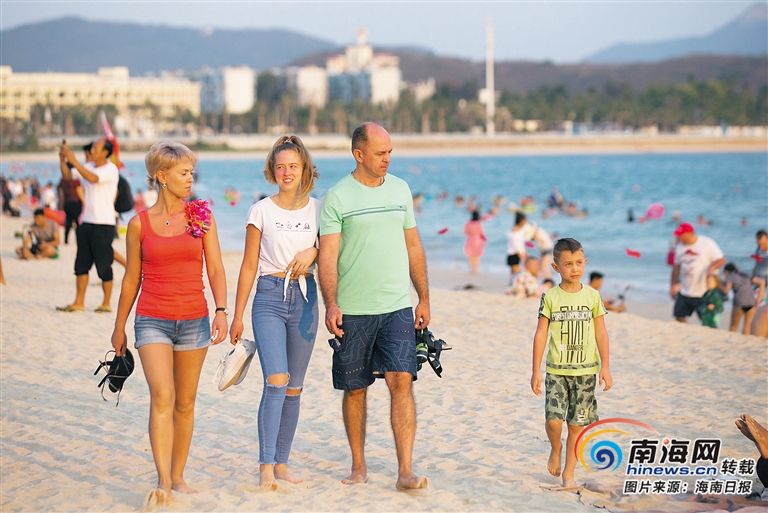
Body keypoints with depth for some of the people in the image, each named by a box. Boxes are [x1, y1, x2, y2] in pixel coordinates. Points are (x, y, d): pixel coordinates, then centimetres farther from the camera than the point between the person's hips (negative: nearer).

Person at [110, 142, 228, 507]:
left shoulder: (202, 217, 4)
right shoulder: (140, 224, 2)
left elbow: (215, 268, 2)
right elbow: (132, 278, 10)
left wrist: (221, 310, -12)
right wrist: (119, 326, 14)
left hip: (194, 320, 2)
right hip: (152, 321, -2)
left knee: (185, 402, 9)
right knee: (162, 396, -17)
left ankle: (178, 476, 21)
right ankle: (163, 482, -19)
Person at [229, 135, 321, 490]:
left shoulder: (317, 209, 7)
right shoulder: (262, 211, 1)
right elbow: (249, 266, 3)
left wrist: (313, 252, -6)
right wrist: (237, 316, 3)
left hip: (305, 297, 3)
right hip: (270, 297, -3)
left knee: (294, 387, 7)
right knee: (276, 380, -17)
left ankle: (281, 464, 15)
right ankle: (265, 466, -17)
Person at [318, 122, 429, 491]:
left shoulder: (400, 189, 10)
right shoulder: (337, 197, -3)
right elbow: (328, 256, -7)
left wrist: (424, 298, 15)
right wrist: (331, 304, -18)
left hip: (397, 307, 2)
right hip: (353, 311, -2)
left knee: (402, 381, -10)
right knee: (355, 389, 7)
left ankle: (405, 471, -10)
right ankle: (359, 466, 22)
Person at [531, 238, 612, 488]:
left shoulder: (592, 296, 3)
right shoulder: (550, 298, -1)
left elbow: (601, 333, 7)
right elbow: (540, 334, 0)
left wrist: (605, 367, 2)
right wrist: (536, 370, -3)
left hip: (585, 371, 1)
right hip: (556, 370, -1)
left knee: (577, 425, 3)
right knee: (553, 420, -13)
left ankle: (568, 474, 16)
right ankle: (556, 448, 19)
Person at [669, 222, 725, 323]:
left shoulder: (707, 243, -8)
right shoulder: (679, 246, 9)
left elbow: (721, 260, -9)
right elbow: (676, 266, 17)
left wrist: (712, 268, -29)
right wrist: (673, 285, 17)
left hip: (704, 293, -6)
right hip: (684, 292, 6)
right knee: (679, 317, 2)